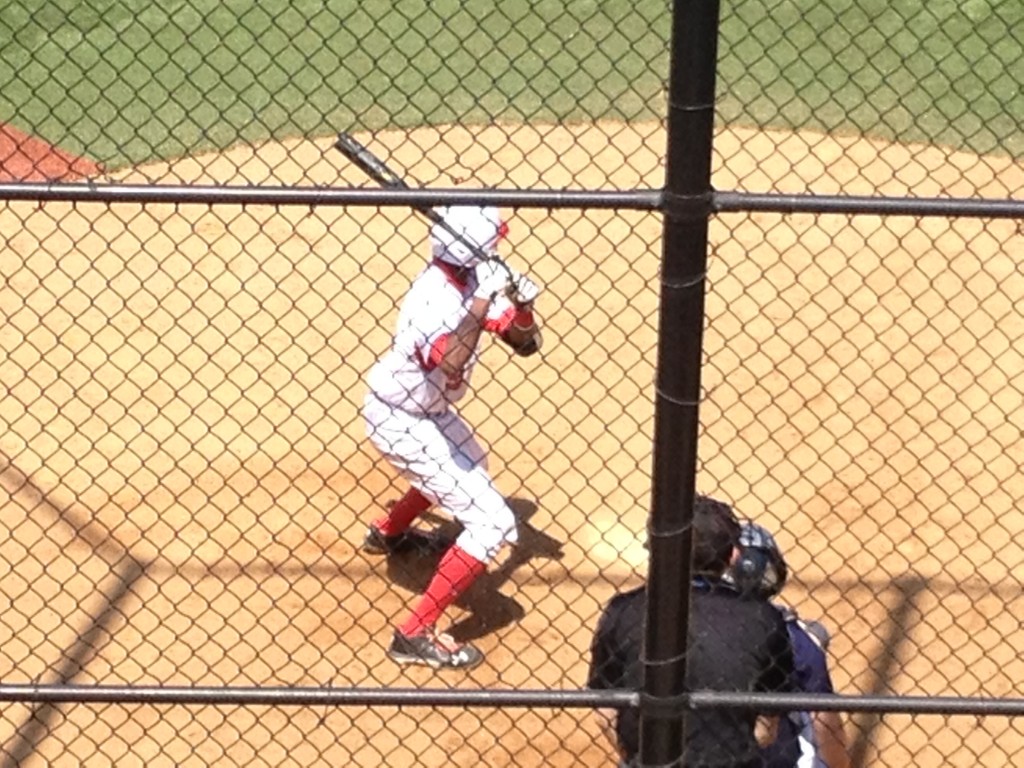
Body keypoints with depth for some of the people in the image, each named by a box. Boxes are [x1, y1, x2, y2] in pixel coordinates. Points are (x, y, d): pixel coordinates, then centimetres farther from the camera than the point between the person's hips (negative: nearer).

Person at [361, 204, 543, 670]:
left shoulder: (473, 282, -5)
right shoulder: (435, 297, -31)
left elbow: (526, 344, -1)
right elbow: (449, 364, -48)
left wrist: (521, 303, -20)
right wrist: (481, 303, -43)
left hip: (425, 409, 10)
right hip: (399, 423, -10)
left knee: (468, 465, 38)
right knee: (492, 523, -12)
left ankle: (387, 533, 58)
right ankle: (415, 635, -10)